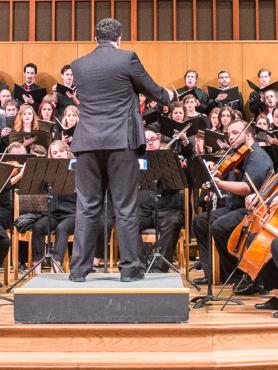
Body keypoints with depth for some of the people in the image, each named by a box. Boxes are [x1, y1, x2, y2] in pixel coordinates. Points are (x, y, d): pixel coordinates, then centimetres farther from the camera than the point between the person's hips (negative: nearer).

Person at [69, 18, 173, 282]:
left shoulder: (78, 65, 9)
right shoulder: (127, 58, -3)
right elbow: (153, 91, 6)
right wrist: (168, 96, 30)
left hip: (88, 143, 3)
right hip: (121, 142, -3)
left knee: (87, 208, 7)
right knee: (125, 208, 3)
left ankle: (79, 269, 9)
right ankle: (129, 268, 8)